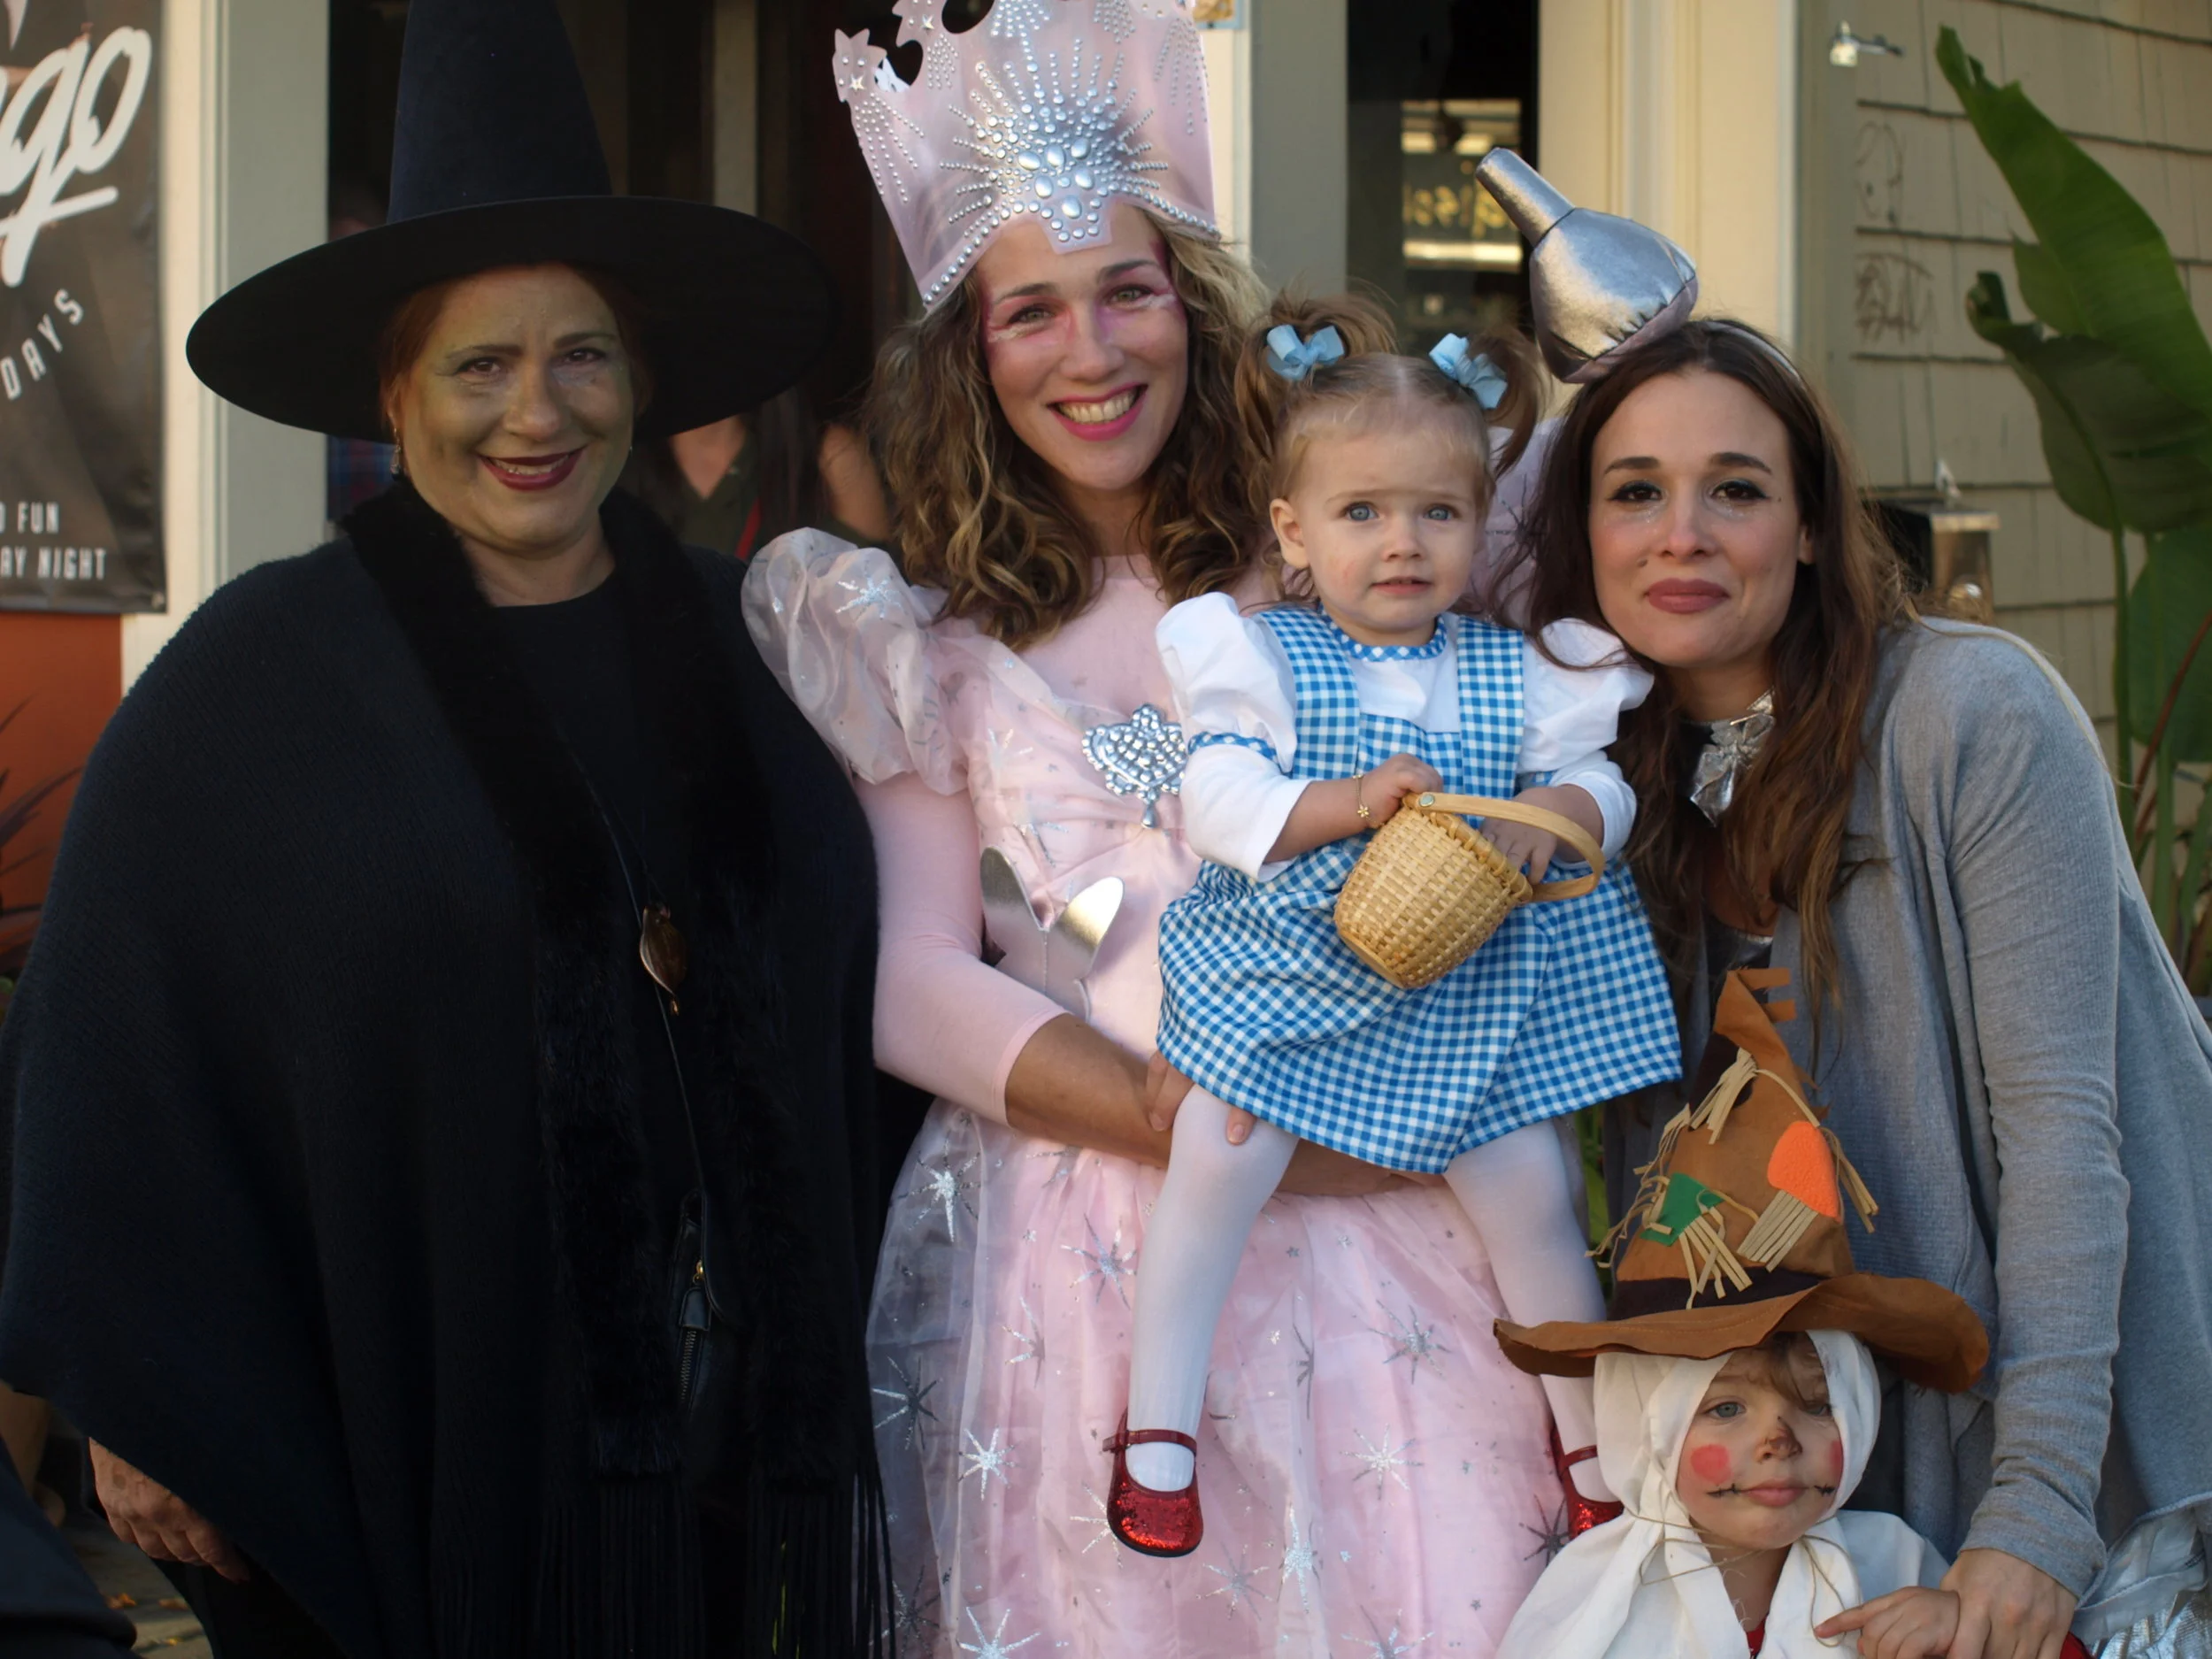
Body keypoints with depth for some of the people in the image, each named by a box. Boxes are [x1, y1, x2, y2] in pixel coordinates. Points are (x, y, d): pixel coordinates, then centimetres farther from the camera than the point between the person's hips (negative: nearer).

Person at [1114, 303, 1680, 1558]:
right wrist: (1351, 804, -26)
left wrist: (1553, 815, -20)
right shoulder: (1261, 656, -4)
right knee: (1216, 1170, -11)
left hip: (1471, 998, 2)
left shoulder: (1517, 672, 4)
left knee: (1534, 1195, 0)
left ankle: (1593, 1439, 20)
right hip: (1290, 974, -1)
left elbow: (1600, 786, 3)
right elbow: (1217, 801, -13)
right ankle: (1159, 1424, 7)